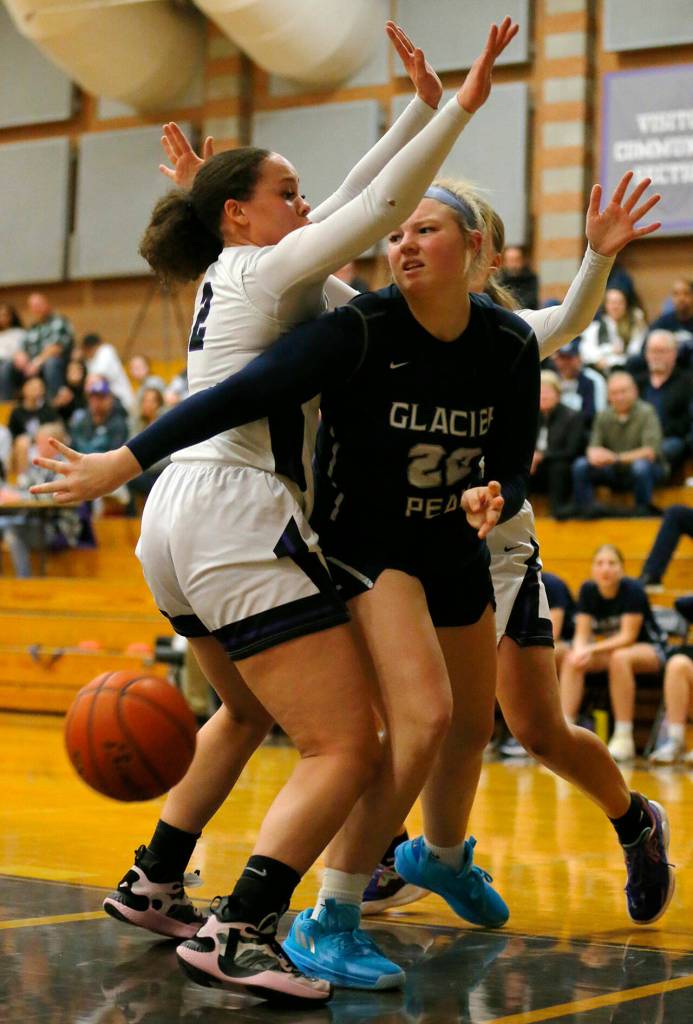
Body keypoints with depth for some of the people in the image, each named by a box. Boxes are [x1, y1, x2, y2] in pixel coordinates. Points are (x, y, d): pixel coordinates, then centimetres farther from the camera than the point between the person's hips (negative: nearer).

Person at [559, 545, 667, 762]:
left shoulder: (632, 591, -20)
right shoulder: (588, 590, -5)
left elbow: (628, 637, -23)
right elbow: (582, 634, -7)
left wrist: (592, 649, -33)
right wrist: (580, 651, -30)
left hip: (649, 650, -5)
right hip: (610, 650, 5)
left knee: (620, 657, -38)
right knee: (571, 659, -20)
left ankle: (624, 738, -35)